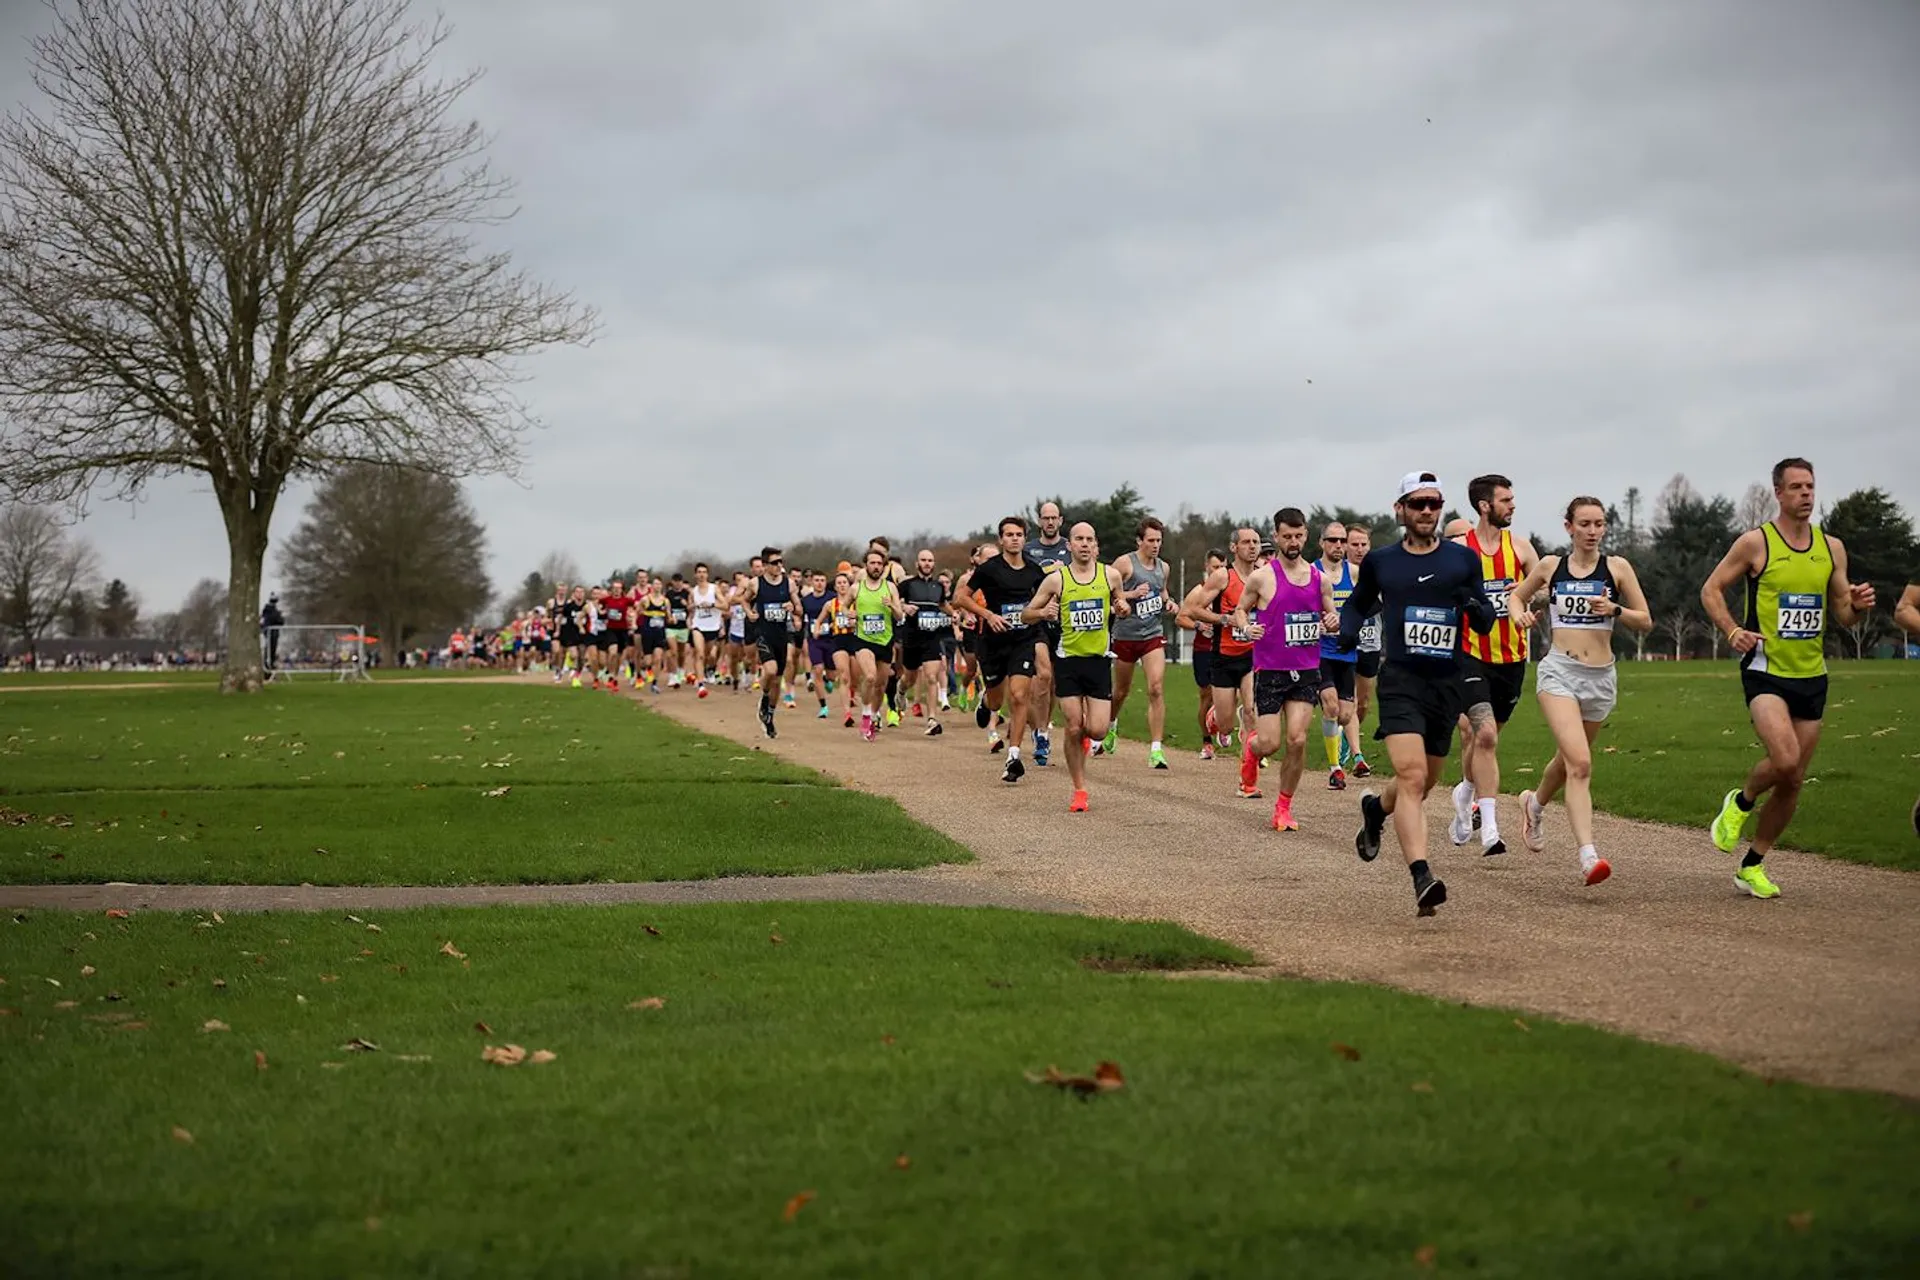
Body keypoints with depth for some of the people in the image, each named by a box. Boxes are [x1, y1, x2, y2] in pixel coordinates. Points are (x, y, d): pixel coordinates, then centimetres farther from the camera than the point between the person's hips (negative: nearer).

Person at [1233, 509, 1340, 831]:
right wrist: (1246, 627, -15)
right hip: (1270, 671, -2)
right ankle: (1251, 749, 34)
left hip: (1306, 671, 2)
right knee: (1269, 743, -5)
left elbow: (1331, 619, 16)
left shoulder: (1321, 579, 6)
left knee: (1297, 740, -9)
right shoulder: (1262, 577, -4)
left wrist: (1333, 624, -7)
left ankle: (1284, 807, 6)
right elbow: (1239, 611, 6)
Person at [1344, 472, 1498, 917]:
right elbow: (1357, 603, 23)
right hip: (1400, 681, -3)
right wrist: (1348, 627, 2)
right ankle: (1421, 876, -29)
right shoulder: (1379, 562, 6)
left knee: (1423, 784, 14)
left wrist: (1474, 606, -14)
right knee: (1411, 775, -21)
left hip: (1448, 684, 3)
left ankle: (1375, 809, 48)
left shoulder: (1463, 560, 7)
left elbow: (1486, 623, 9)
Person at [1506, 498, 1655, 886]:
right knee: (1579, 764, -19)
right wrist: (1519, 614, 1)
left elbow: (1646, 622, 6)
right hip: (1559, 671, -2)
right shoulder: (1549, 566, 5)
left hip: (1601, 677, 2)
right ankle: (1588, 856, -26)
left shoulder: (1617, 567, 3)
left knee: (1569, 761, 18)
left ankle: (1535, 803, 52)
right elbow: (1516, 596, 23)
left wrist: (1615, 610, -13)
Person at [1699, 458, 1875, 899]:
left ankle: (1752, 867, 21)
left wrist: (1858, 606, -9)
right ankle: (1741, 803, 7)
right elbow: (1711, 590, 2)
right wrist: (1732, 631, -14)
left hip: (1811, 676, 5)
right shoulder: (1755, 543, -5)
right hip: (1765, 671, -5)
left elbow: (1843, 614, 14)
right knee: (1785, 758, -26)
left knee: (1793, 781, 7)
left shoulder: (1832, 547, 8)